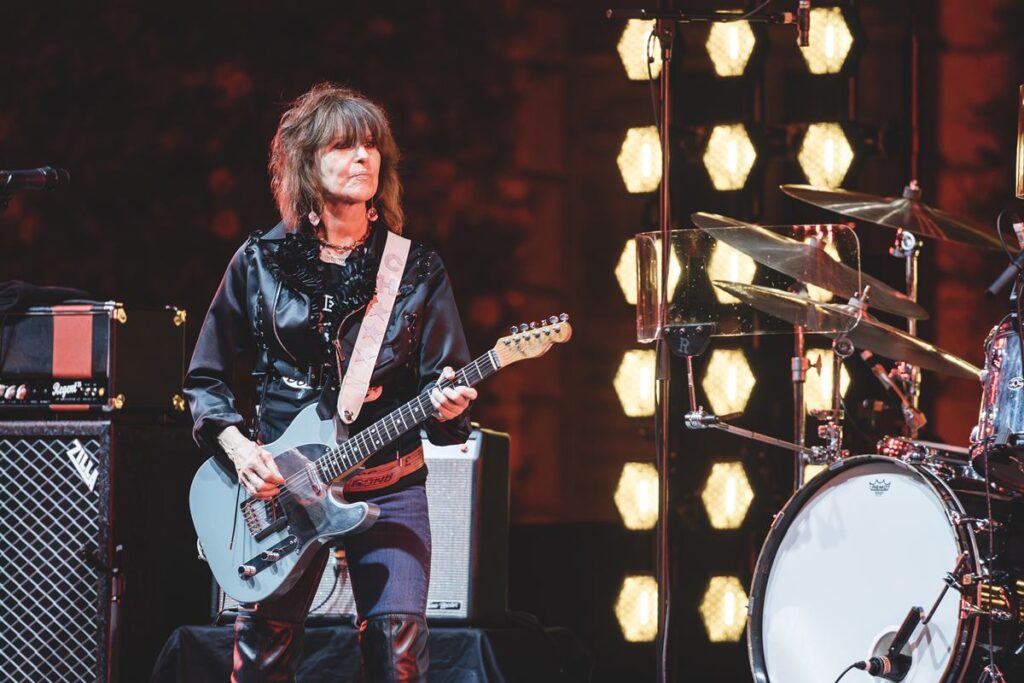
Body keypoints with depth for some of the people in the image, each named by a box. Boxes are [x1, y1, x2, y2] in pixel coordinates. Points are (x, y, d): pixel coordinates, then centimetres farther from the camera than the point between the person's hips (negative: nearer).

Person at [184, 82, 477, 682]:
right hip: (279, 484, 0)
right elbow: (206, 378, 9)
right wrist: (236, 444, -7)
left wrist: (446, 406, -19)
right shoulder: (261, 262, 4)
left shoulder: (417, 270, 4)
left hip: (388, 485, 0)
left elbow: (445, 376, 4)